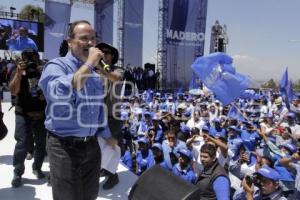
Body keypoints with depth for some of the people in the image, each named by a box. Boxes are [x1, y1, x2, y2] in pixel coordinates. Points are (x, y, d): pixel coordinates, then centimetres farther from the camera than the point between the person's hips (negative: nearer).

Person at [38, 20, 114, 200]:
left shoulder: (95, 72, 11)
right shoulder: (56, 65, -10)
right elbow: (61, 93, -32)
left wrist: (107, 135, 23)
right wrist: (89, 64, -25)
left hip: (91, 145, 6)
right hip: (65, 146, -6)